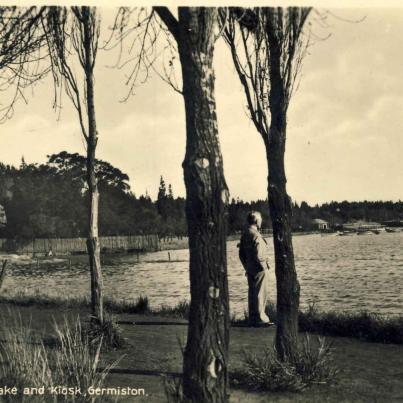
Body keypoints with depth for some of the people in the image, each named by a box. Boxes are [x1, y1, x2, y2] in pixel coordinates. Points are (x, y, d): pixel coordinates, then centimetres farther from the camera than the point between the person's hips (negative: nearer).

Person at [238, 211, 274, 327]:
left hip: (250, 269, 9)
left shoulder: (244, 234, 9)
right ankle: (260, 319, 2)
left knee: (252, 293, 14)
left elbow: (241, 253, 15)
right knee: (261, 294, -2)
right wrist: (264, 267, -7)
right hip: (259, 269, -9)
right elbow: (258, 255, -23)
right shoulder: (256, 236, -19)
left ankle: (252, 319, 21)